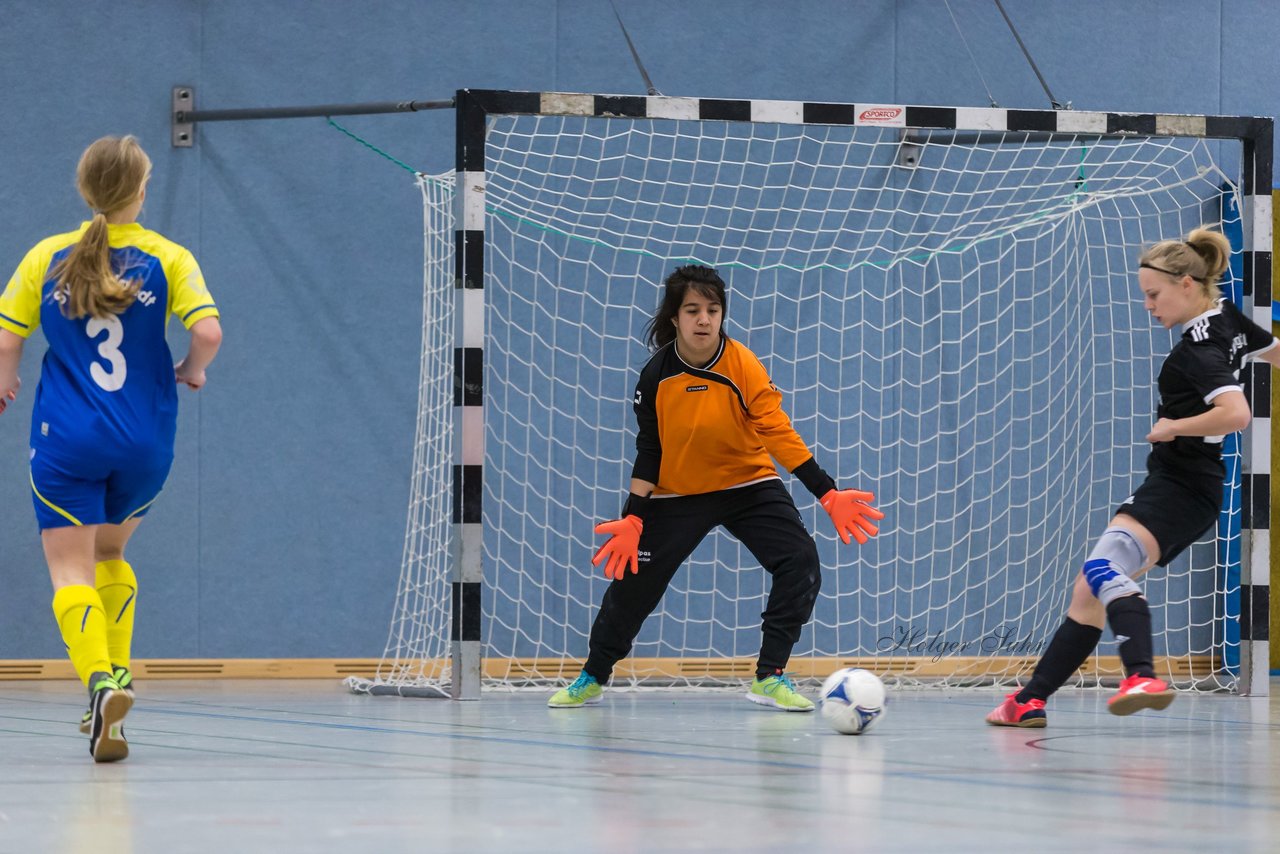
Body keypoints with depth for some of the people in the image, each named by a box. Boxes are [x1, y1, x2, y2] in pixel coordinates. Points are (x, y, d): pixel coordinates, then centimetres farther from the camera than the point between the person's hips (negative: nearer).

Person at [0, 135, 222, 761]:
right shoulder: (168, 258, -1)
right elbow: (208, 333, -12)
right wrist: (192, 371, 10)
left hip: (66, 440, -2)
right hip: (144, 442, 2)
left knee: (71, 570, -2)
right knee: (110, 552, 26)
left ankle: (101, 680, -26)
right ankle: (115, 670, 14)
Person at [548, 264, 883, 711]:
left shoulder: (743, 367, -19)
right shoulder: (656, 376, -13)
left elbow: (779, 433, -22)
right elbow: (649, 451, -5)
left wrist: (828, 494, -29)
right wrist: (633, 519, -12)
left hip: (749, 485, -1)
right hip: (677, 494, 1)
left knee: (801, 565, -19)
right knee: (633, 580, 1)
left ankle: (769, 677, -9)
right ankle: (593, 677, 24)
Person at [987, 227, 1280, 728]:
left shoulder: (1198, 349, -19)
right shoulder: (1229, 319, 8)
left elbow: (1236, 413, -32)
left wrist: (1172, 427, -19)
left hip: (1179, 487, -11)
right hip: (1183, 485, 11)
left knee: (1104, 567, -34)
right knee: (1090, 594, 11)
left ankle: (1141, 677, -56)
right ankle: (1030, 701, 14)